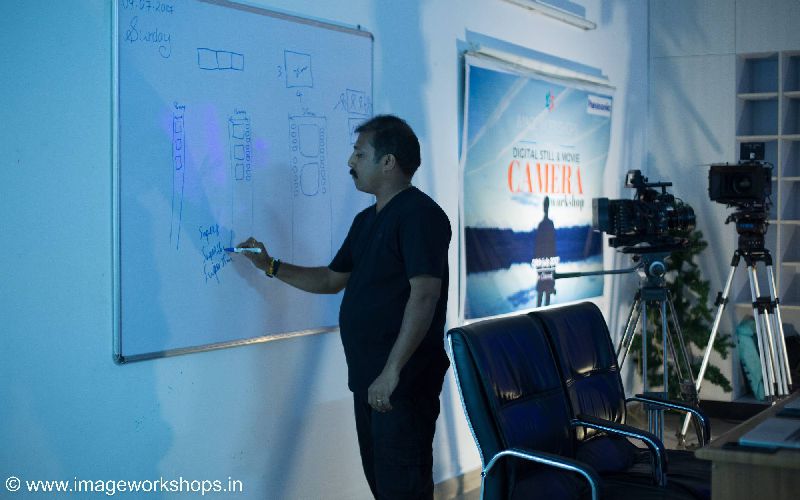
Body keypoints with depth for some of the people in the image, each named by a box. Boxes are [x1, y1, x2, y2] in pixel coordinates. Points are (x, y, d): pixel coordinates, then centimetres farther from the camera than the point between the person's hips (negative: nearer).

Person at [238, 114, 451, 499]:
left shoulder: (419, 214, -13)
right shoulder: (366, 220, 17)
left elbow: (425, 295, -22)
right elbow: (331, 280, 26)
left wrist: (392, 371, -25)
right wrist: (271, 266, 17)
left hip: (403, 379, -9)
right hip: (367, 376, 9)